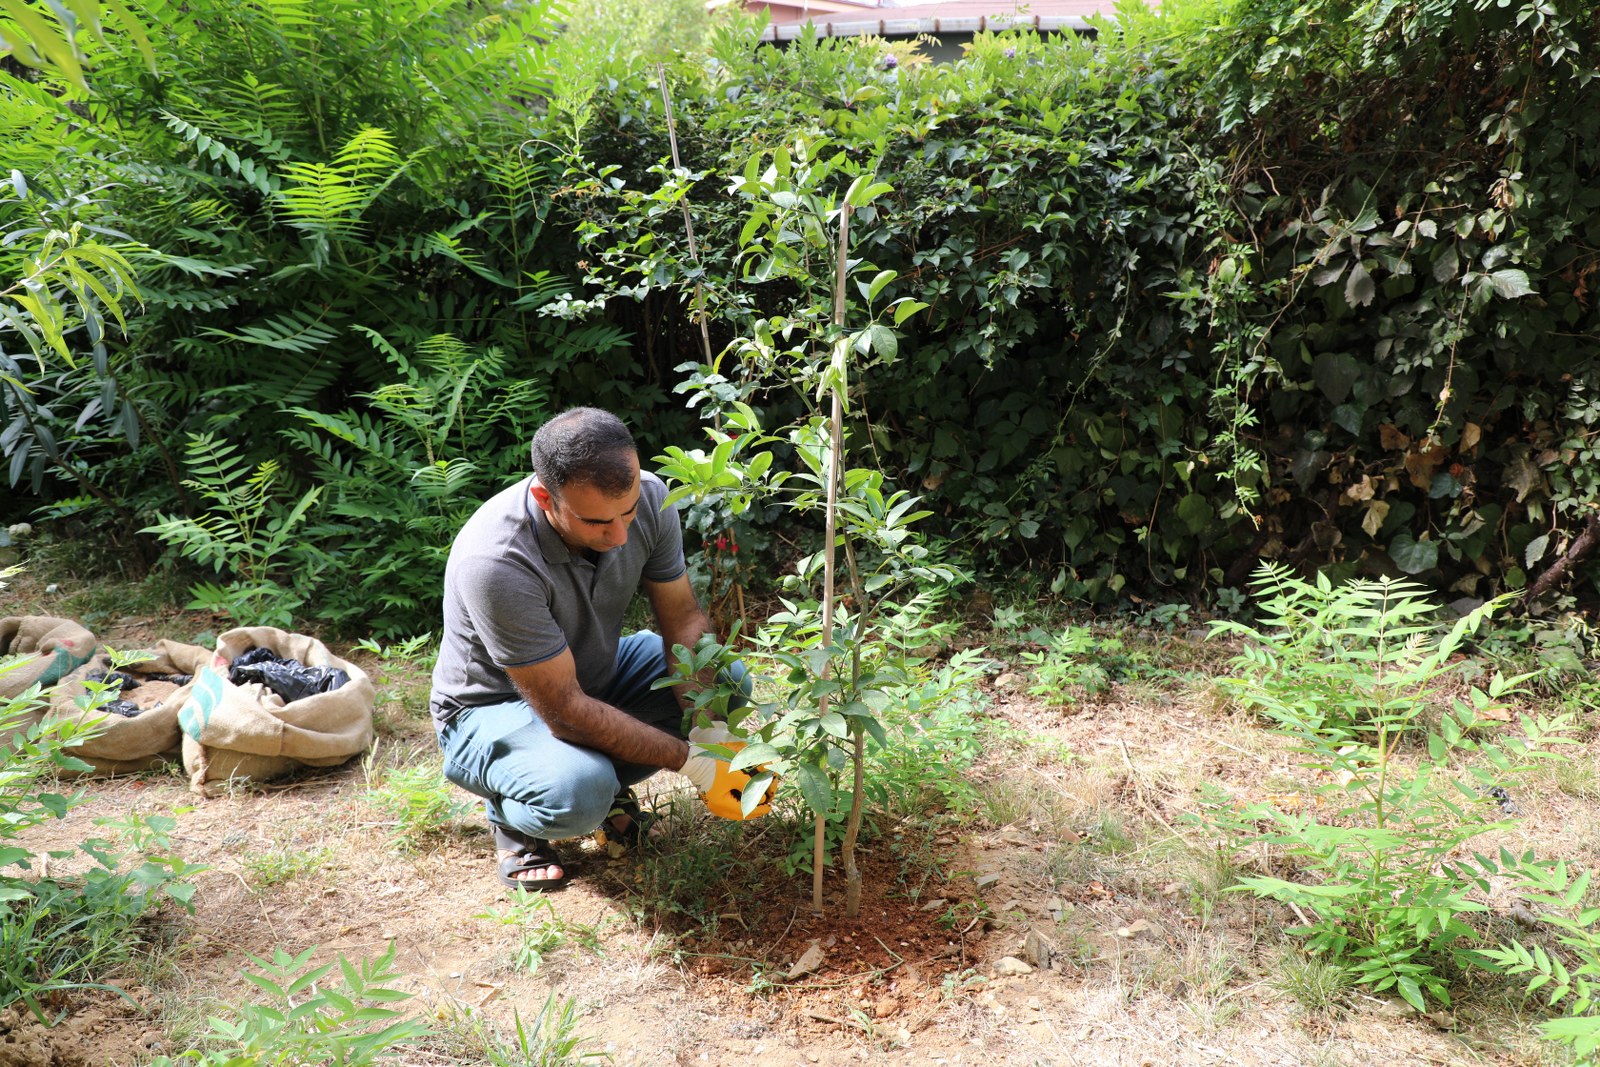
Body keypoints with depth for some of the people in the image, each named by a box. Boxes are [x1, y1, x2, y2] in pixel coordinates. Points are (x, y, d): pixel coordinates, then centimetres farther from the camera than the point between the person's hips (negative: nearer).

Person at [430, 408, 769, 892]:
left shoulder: (648, 498, -20)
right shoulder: (494, 562, -38)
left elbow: (683, 617, -10)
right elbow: (566, 712, -33)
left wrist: (711, 730, -25)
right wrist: (692, 761, -30)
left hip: (595, 674, 6)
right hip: (495, 706, -6)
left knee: (727, 679, -10)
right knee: (577, 794, -36)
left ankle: (604, 782, 6)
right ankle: (510, 815, 1)